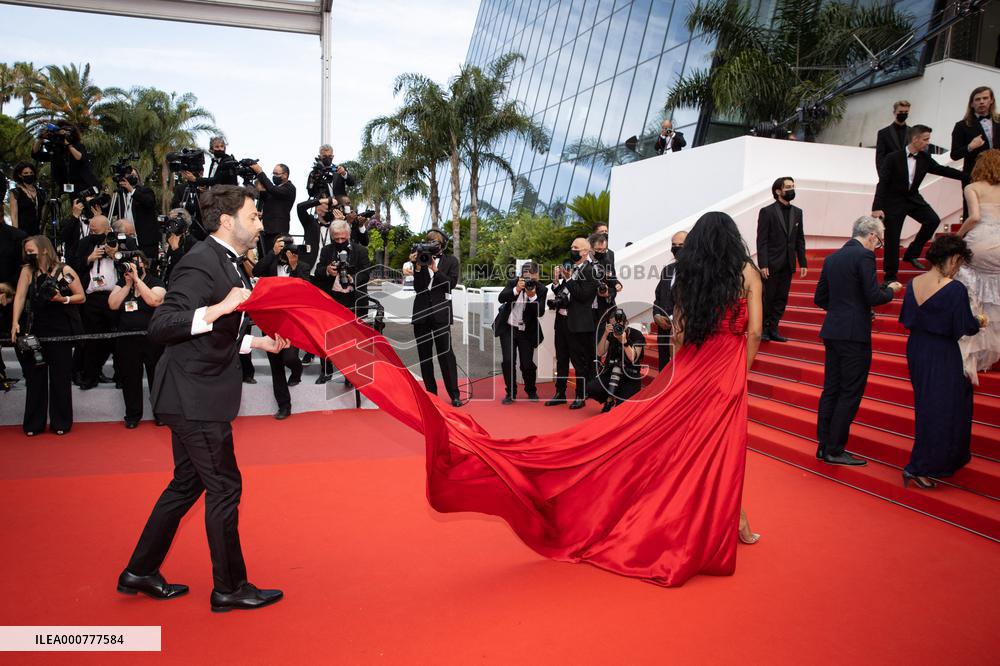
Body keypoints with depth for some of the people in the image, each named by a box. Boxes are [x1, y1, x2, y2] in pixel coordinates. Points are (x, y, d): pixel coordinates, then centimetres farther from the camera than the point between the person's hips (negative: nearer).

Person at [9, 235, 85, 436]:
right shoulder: (27, 271, 4)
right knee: (34, 376, 7)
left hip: (60, 331, -2)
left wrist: (63, 299, -17)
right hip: (34, 331, 2)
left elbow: (81, 297, 1)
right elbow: (20, 296, -6)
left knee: (60, 376, 4)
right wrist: (15, 322, -18)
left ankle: (60, 422, 16)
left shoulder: (64, 270, -2)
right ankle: (33, 424, 18)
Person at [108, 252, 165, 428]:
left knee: (156, 376, 4)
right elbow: (113, 305, -4)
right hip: (127, 339, 4)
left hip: (152, 338, -3)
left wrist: (137, 278, -19)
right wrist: (128, 284, -10)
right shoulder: (121, 283, 8)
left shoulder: (155, 282, -3)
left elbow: (154, 300, -23)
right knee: (130, 377, 9)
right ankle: (133, 415, 21)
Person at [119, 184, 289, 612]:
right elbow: (159, 327, -25)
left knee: (187, 484, 18)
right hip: (194, 396, -10)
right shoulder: (201, 263, -18)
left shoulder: (228, 264, 13)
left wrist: (258, 343, 16)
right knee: (224, 487, 0)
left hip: (196, 395, 10)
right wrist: (216, 309, -35)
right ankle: (230, 588, 14)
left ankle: (140, 572, 32)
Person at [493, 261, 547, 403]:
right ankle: (510, 392, 10)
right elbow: (501, 298, -18)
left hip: (527, 332, -1)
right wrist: (516, 290, -32)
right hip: (508, 328, 1)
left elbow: (540, 312, -16)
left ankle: (531, 391, 26)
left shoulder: (541, 290, -8)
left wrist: (532, 296, -30)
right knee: (508, 361, -7)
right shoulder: (513, 283, -5)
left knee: (527, 364, 1)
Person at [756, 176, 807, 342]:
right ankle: (763, 328, 12)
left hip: (788, 265, 5)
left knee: (781, 299, 7)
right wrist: (763, 264, -16)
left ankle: (773, 329, 15)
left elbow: (800, 239, 13)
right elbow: (762, 240, -10)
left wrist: (802, 263, 6)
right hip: (771, 264, -5)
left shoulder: (797, 212, 12)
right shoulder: (767, 212, -5)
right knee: (767, 297, 0)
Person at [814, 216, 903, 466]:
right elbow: (873, 297, -16)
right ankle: (835, 451, 3)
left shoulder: (832, 258, 12)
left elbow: (820, 298, 15)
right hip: (854, 333, -8)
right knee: (850, 393, 0)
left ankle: (824, 446, 18)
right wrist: (890, 289, 3)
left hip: (832, 331, 8)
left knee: (831, 390, 12)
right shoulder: (864, 256, -11)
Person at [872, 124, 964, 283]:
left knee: (933, 220, -12)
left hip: (913, 199, 5)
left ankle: (911, 254, 6)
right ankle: (890, 276, 9)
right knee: (892, 240, -4)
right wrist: (877, 207, -23)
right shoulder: (893, 158, -17)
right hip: (893, 201, -5)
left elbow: (942, 170, 7)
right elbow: (882, 183, -17)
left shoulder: (925, 158, -2)